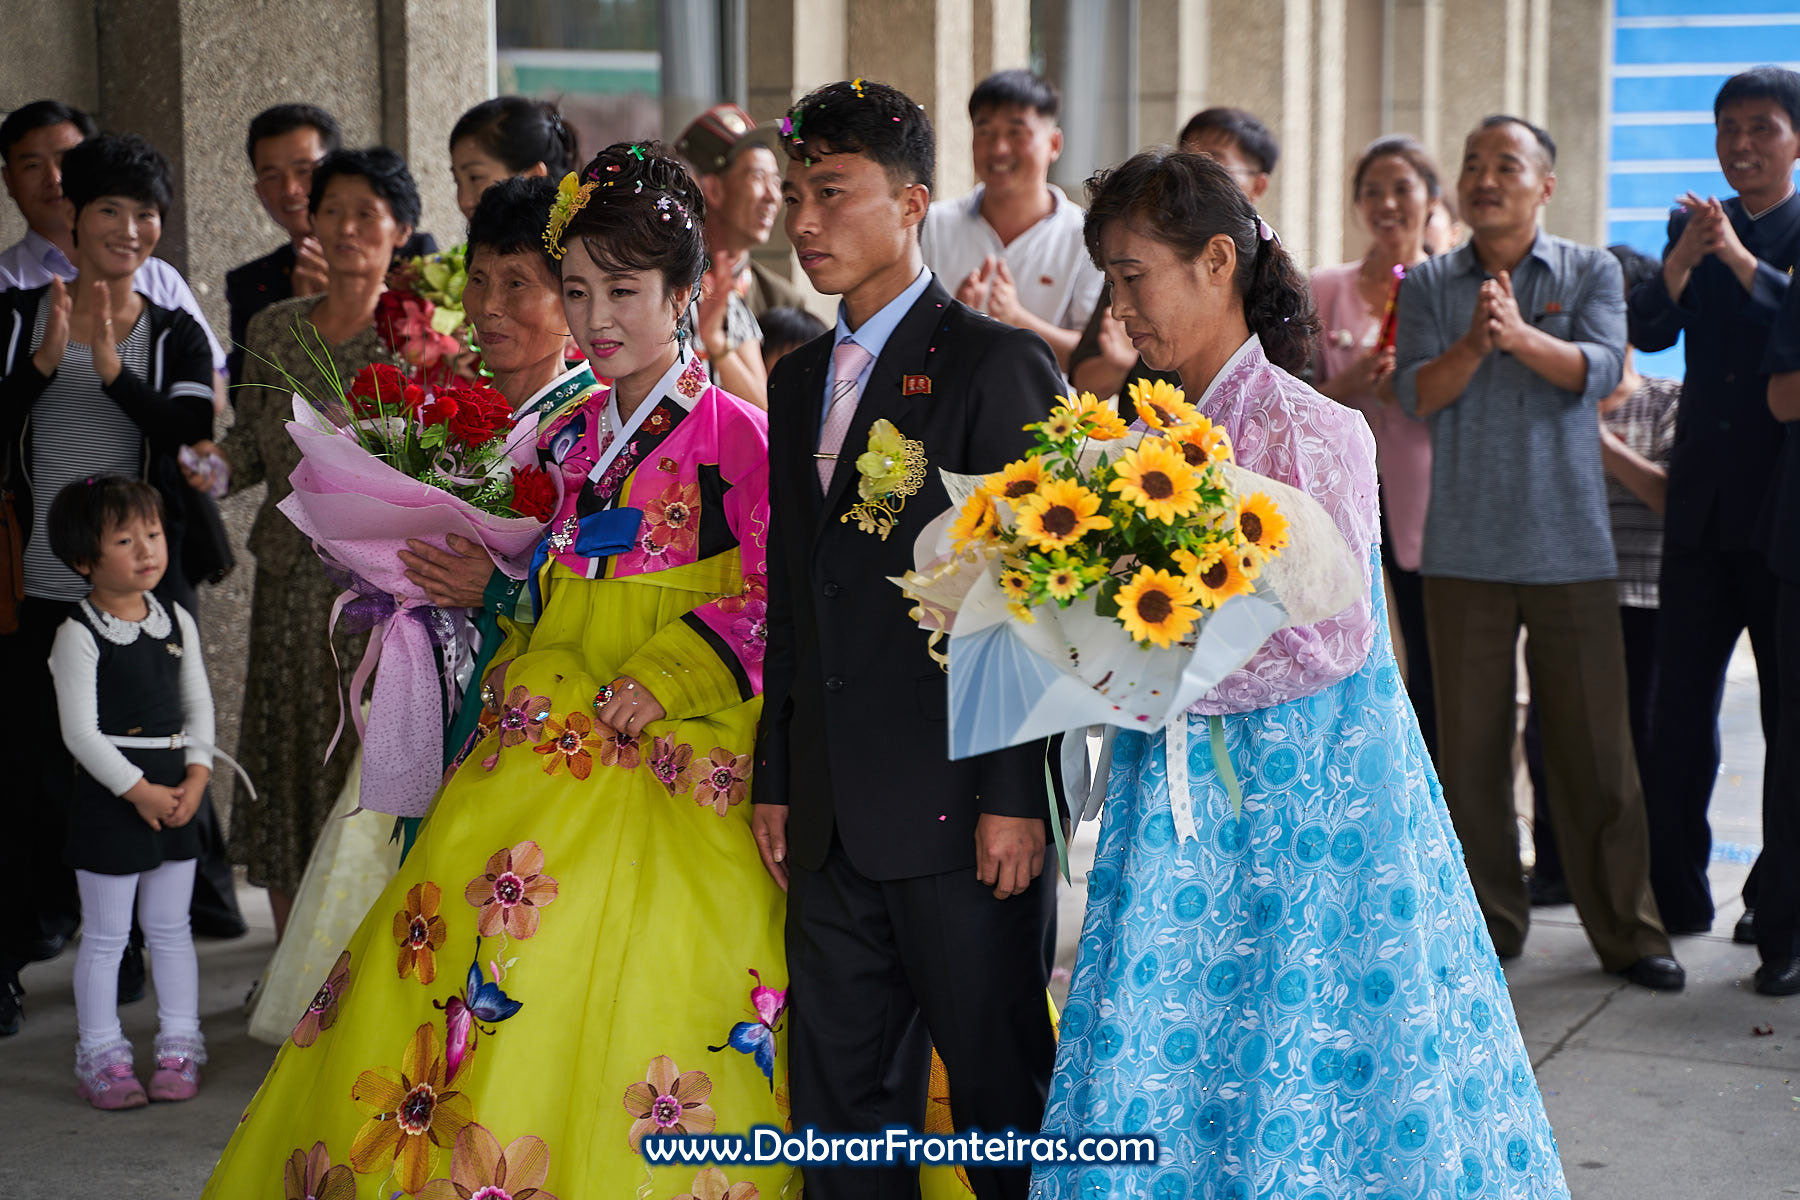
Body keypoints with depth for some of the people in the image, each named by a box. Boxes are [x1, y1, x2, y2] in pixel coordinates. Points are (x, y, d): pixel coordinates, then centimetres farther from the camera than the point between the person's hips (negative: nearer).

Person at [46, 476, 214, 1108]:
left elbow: (199, 705, 8)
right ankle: (101, 1055, 14)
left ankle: (179, 1047, 23)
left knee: (170, 928, 13)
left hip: (176, 794, 5)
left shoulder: (177, 622, 5)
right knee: (105, 934, 4)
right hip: (109, 797, -5)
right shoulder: (79, 635, -13)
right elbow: (80, 732, -15)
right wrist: (140, 791, -17)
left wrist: (196, 775, -6)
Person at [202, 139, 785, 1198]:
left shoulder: (736, 436, -6)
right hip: (551, 744, 6)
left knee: (646, 995, -6)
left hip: (675, 769, -5)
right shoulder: (566, 438, 14)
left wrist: (657, 678, -15)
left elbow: (773, 595, -8)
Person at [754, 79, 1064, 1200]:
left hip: (960, 808, -7)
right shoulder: (801, 380, 16)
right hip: (832, 815, 7)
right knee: (841, 1095, 13)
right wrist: (776, 780, 14)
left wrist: (1017, 796, -16)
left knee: (1000, 1088, 3)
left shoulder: (998, 364, -7)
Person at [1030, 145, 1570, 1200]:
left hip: (1308, 798, -6)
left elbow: (1331, 640, -16)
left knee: (1306, 1093, 2)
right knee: (1160, 1083, 7)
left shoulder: (1311, 433, -12)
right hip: (1183, 812, 6)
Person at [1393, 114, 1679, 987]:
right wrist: (1474, 342, -21)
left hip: (1570, 546, -1)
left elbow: (1599, 371, -11)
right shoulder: (1429, 285, 8)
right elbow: (1416, 395, -3)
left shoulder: (1590, 272, 6)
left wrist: (1520, 334, -27)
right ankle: (1489, 922, 17)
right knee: (1469, 746, 4)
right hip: (1464, 548, 1)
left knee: (1595, 745, 1)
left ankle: (1626, 928, 12)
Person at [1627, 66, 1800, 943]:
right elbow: (1647, 331, 0)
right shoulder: (1692, 227, 12)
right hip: (1702, 502, 4)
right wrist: (1683, 261, -17)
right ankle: (1675, 893, 13)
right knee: (1680, 706, 5)